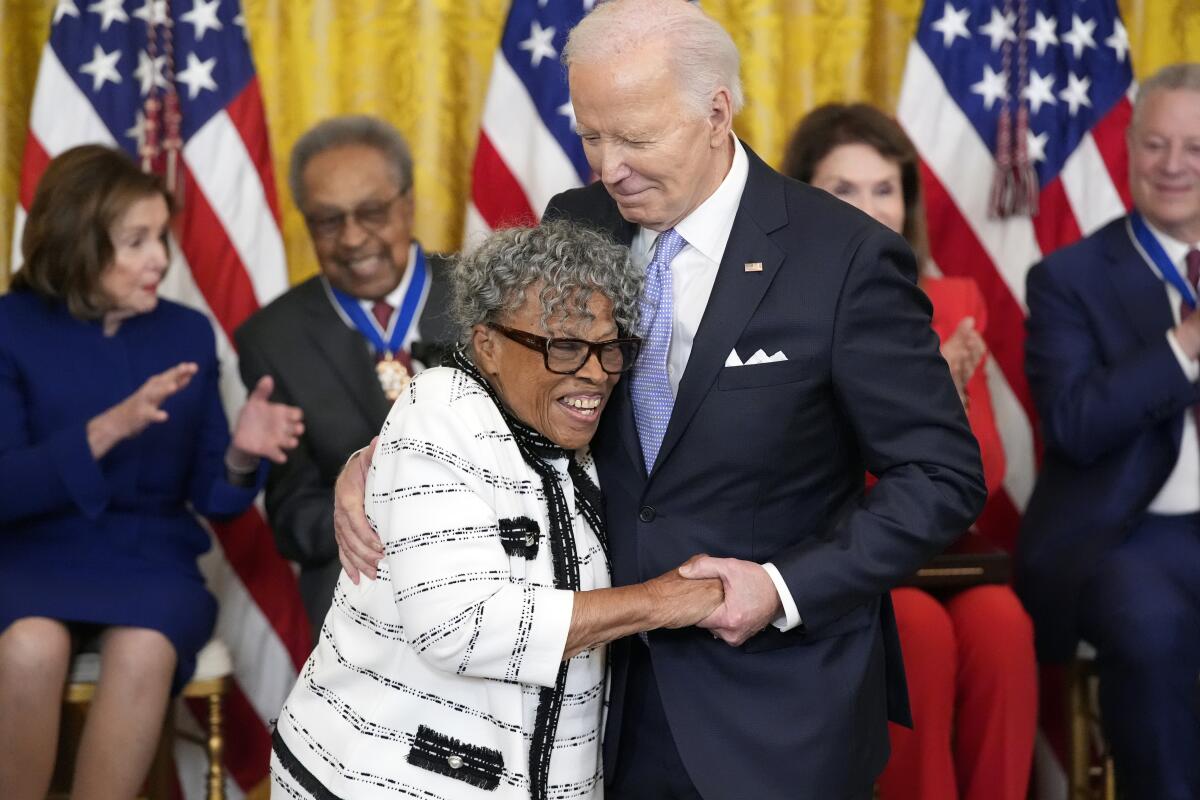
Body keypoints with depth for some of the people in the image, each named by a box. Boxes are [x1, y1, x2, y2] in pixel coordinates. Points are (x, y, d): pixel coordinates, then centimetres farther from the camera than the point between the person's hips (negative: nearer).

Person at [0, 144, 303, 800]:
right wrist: (107, 430, -24)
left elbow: (211, 496, 8)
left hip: (150, 560, 2)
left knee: (142, 651, -33)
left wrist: (241, 454, -16)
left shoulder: (187, 334, 7)